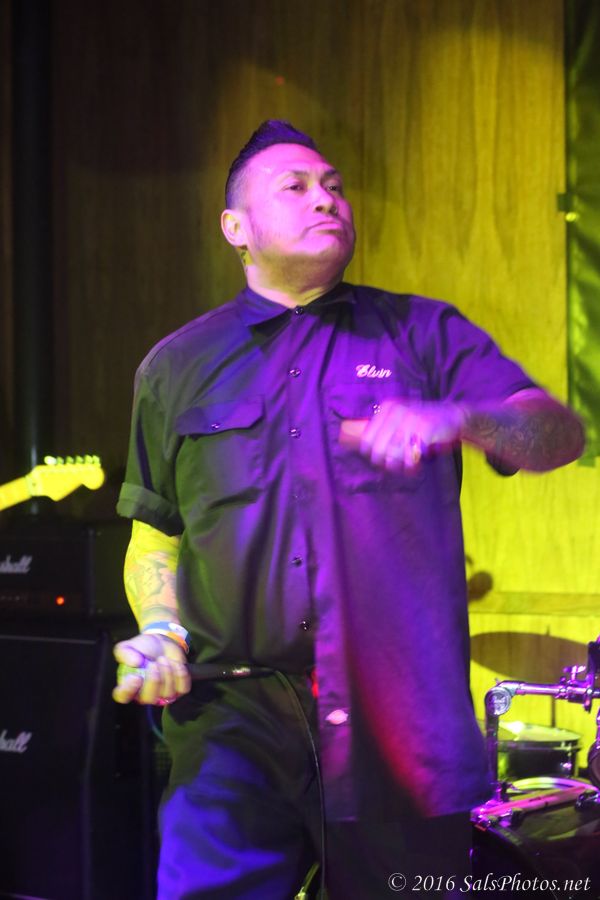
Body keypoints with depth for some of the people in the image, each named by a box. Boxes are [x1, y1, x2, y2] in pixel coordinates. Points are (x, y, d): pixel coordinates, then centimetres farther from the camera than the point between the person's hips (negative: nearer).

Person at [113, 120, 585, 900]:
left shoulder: (424, 335, 10)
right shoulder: (178, 367, 14)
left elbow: (560, 434, -4)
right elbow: (154, 535, 20)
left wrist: (457, 419, -24)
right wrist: (159, 630, 0)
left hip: (407, 721, 0)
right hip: (237, 723, 0)